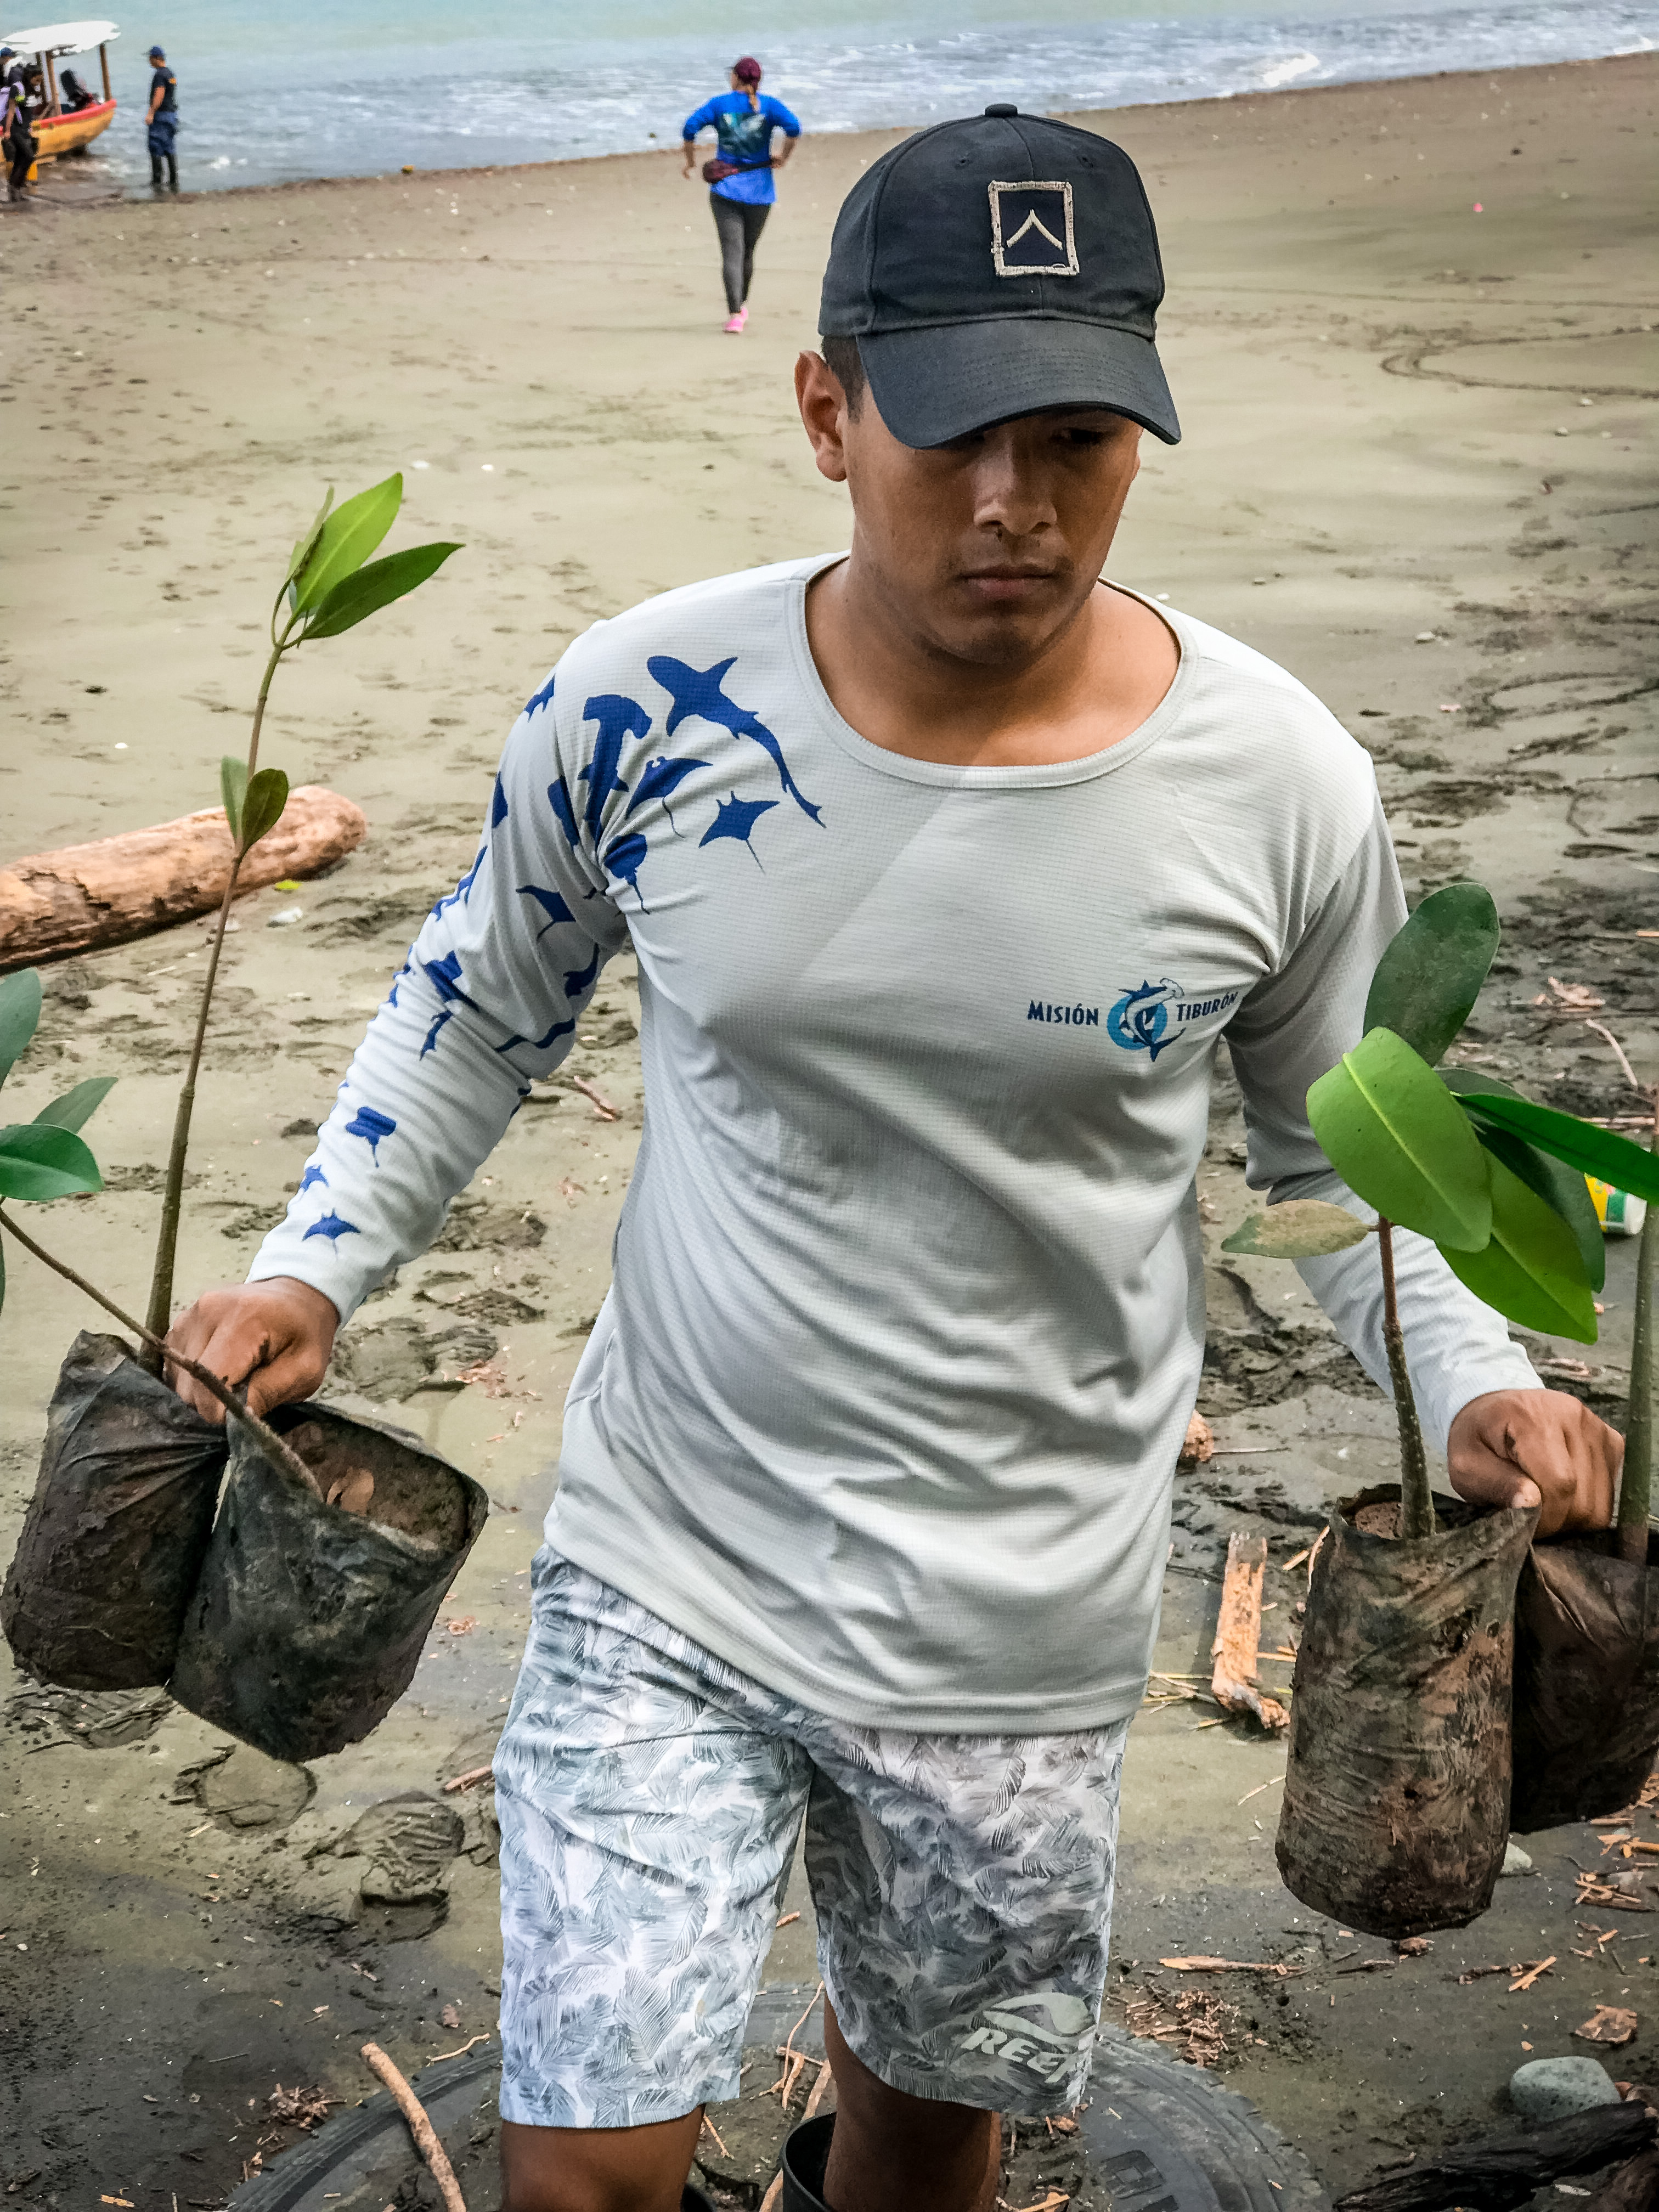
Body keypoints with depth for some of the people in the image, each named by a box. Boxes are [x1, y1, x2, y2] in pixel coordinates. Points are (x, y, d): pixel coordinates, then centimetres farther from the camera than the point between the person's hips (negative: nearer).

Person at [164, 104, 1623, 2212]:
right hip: (667, 1566, 0)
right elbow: (482, 1002, 5)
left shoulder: (1277, 783, -13)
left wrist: (1476, 1390, -12)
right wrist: (312, 1265, -5)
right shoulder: (641, 706, -14)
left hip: (1021, 1627, 1)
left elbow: (1346, 1150, 4)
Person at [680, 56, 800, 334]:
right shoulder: (769, 105, 1)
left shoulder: (720, 104, 2)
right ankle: (741, 306, 36)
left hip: (726, 188, -2)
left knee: (732, 251, -6)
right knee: (748, 250, 19)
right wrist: (783, 157, -1)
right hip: (759, 190, 2)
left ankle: (735, 315, -20)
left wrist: (690, 162, 3)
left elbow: (690, 128, -9)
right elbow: (793, 128, -15)